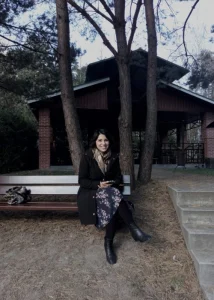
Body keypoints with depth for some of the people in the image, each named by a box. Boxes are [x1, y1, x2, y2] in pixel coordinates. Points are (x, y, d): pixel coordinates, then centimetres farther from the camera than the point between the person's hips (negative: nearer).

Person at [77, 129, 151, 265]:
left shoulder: (114, 157, 3)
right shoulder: (87, 157, -8)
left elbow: (119, 177, 8)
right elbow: (82, 181, -7)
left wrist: (114, 183, -16)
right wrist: (98, 184, -23)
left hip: (110, 191, 4)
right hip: (91, 192, -4)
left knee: (113, 204, -33)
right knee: (114, 196, -35)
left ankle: (109, 243, -26)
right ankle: (134, 228, -32)